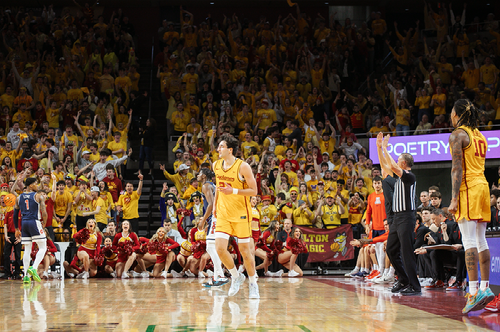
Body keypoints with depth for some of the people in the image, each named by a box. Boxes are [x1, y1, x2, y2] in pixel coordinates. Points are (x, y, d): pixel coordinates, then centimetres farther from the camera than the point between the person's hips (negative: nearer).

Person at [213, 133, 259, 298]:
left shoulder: (243, 167, -14)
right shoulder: (216, 165, 3)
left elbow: (253, 191, -12)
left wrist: (233, 191, -24)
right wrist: (215, 203, 18)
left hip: (240, 213, -4)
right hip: (223, 213, 4)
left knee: (245, 249, 2)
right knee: (220, 249, -9)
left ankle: (253, 284, 21)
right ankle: (236, 276, 16)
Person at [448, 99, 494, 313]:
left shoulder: (457, 135, -6)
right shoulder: (479, 135, 18)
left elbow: (457, 169, -13)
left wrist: (454, 199, -15)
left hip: (468, 188, -8)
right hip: (483, 185, 8)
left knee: (469, 241, -12)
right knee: (481, 241, 10)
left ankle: (474, 291, -18)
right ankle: (485, 287, 11)